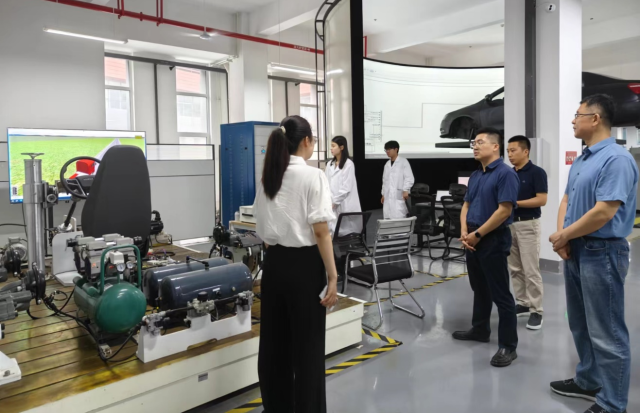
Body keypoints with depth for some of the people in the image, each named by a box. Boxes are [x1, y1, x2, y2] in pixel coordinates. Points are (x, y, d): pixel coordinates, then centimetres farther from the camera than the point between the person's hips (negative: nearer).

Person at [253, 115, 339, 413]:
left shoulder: (267, 178, 8)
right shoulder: (312, 176, -11)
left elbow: (263, 230, 10)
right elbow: (320, 232, -16)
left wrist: (275, 255, 18)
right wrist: (332, 275, -12)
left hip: (273, 264, 7)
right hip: (304, 264, -7)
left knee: (273, 342, 16)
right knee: (307, 345, 6)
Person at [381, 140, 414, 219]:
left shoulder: (403, 162, 0)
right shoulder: (387, 164, 17)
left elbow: (409, 178, -6)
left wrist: (405, 190, -17)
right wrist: (383, 194, 17)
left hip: (399, 196, -6)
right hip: (388, 197, 6)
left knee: (399, 218, -12)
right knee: (388, 218, 3)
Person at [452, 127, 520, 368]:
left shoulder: (505, 174, -13)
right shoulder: (475, 176, 13)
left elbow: (504, 210, -20)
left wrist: (477, 234, -16)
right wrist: (464, 232, -2)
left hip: (493, 239, -8)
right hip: (473, 239, 9)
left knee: (500, 294, -2)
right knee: (479, 289, 20)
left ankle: (508, 346, 7)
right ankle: (480, 330, 35)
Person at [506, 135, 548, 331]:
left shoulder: (537, 172, -10)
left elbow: (541, 200, -16)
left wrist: (516, 203, -20)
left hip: (528, 225, -7)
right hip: (509, 224, 7)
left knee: (531, 270, -4)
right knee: (515, 269, 11)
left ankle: (536, 310, 4)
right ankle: (522, 304, 22)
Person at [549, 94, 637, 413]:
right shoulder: (580, 161, 12)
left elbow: (603, 212, -24)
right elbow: (567, 200, 14)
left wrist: (563, 236, -12)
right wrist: (561, 236, -3)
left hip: (601, 254, -9)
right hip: (575, 252, 10)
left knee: (606, 334, 2)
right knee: (581, 326, 20)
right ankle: (589, 381, 37)